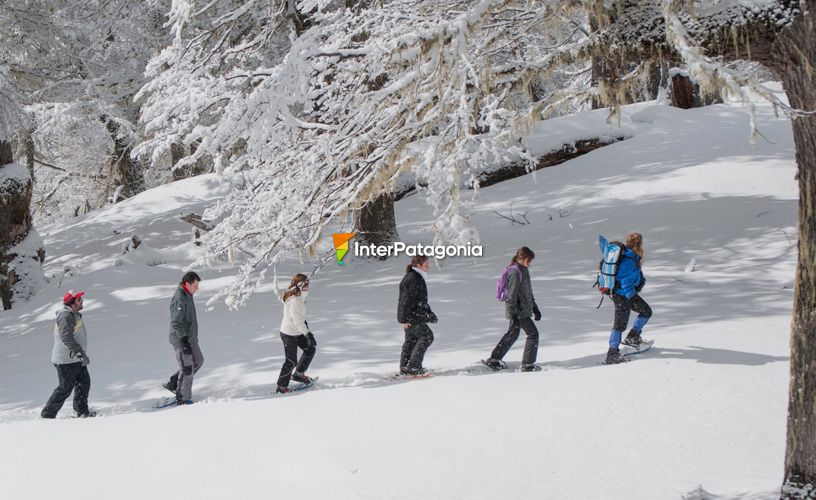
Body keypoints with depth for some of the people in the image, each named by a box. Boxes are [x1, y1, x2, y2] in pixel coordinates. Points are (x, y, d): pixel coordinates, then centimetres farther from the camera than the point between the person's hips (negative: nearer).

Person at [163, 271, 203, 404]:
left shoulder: (187, 295, 10)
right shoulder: (179, 299, -22)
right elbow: (176, 323, -26)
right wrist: (184, 340, -30)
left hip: (190, 339, 10)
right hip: (181, 341, -10)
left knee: (198, 361, 18)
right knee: (187, 369, -4)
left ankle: (173, 384, 24)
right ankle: (183, 399, 8)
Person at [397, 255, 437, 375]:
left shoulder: (418, 278, 17)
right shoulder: (412, 279, -17)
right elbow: (406, 300, -21)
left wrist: (429, 313, 23)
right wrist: (406, 319, -22)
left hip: (413, 317, 10)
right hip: (411, 317, -10)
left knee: (411, 340, 13)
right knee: (426, 336, -8)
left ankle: (404, 368, 19)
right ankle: (413, 366, -9)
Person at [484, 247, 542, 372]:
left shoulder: (524, 270, 11)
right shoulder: (515, 273, -19)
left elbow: (528, 291, 21)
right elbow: (511, 296, -21)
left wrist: (535, 308, 21)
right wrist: (514, 316, -22)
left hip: (524, 309, 10)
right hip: (518, 311, -10)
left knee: (513, 334, 18)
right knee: (533, 333, -4)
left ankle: (493, 360, 26)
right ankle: (527, 364, 3)